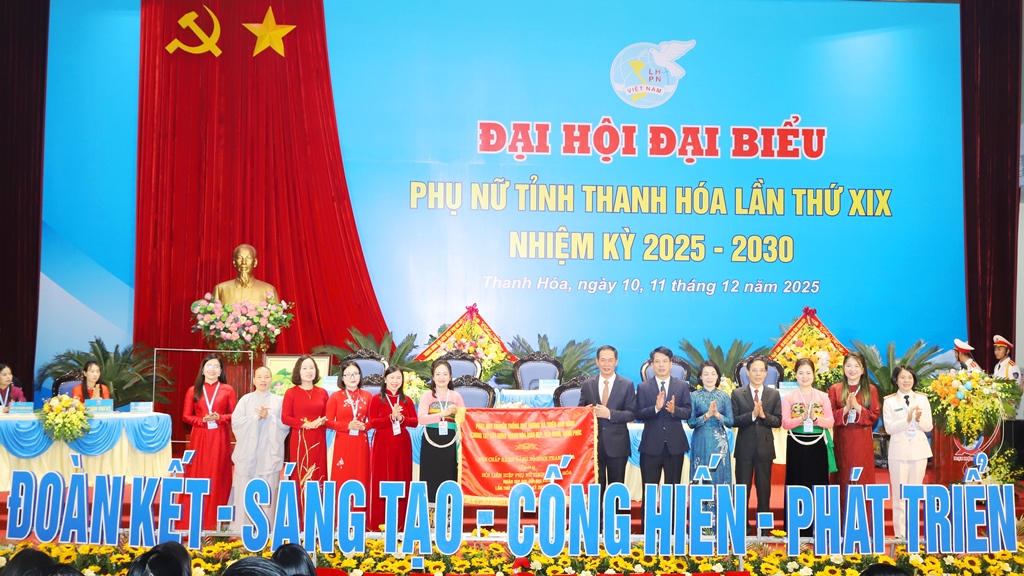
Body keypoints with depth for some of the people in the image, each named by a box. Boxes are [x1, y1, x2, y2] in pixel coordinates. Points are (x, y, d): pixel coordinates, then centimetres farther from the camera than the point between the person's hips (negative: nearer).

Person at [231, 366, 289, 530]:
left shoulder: (279, 401, 7)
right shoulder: (245, 399, 9)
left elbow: (285, 425, 0)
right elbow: (236, 422, -2)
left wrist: (268, 417, -13)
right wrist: (256, 417, -13)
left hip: (269, 453, -1)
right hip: (247, 453, 1)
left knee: (267, 494, -3)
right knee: (244, 493, -1)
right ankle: (241, 530, 5)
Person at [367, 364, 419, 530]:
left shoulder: (406, 400, 11)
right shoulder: (377, 399, 0)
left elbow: (415, 421, 5)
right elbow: (372, 422, -8)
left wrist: (402, 418, -14)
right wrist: (391, 417, -19)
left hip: (402, 445, 3)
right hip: (382, 445, -3)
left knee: (402, 481, 4)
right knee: (381, 481, -2)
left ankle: (400, 522, 11)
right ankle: (379, 522, 3)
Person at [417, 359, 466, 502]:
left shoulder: (456, 396, 9)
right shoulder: (427, 395, 3)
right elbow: (421, 419, -11)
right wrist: (443, 414, -22)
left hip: (450, 444, 1)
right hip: (431, 443, -1)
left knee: (449, 478, 1)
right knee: (431, 480, -1)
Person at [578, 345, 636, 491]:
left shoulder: (627, 385, 2)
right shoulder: (587, 384, 7)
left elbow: (632, 414, -3)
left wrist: (610, 414, -17)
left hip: (617, 444, -1)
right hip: (593, 443, 1)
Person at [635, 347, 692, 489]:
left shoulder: (682, 386, 5)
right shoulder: (643, 387, 2)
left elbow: (688, 412, -1)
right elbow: (638, 414, -6)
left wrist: (674, 409, -21)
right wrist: (656, 408, -23)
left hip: (675, 445, 1)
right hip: (651, 445, -1)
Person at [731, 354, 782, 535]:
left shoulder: (774, 394, 4)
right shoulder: (737, 393, 0)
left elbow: (778, 421, -1)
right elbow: (734, 420, -7)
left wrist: (763, 415, -18)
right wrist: (752, 415, -21)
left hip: (765, 447, 1)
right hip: (744, 447, -1)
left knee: (764, 487, 8)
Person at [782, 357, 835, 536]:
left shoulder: (823, 397, 6)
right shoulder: (789, 397, 2)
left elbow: (830, 422, 0)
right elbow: (785, 423, -5)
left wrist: (815, 418, -17)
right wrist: (802, 418, -20)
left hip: (818, 445, 1)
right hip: (796, 446, -1)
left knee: (818, 484, 3)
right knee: (797, 484, 2)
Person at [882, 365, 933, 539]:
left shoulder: (922, 399, 5)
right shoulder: (889, 401, -1)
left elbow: (928, 427, 3)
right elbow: (889, 428, -8)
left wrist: (919, 419, -17)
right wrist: (907, 420, -22)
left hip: (919, 450, 2)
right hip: (899, 451, -2)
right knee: (899, 494, 1)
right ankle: (899, 534, 5)